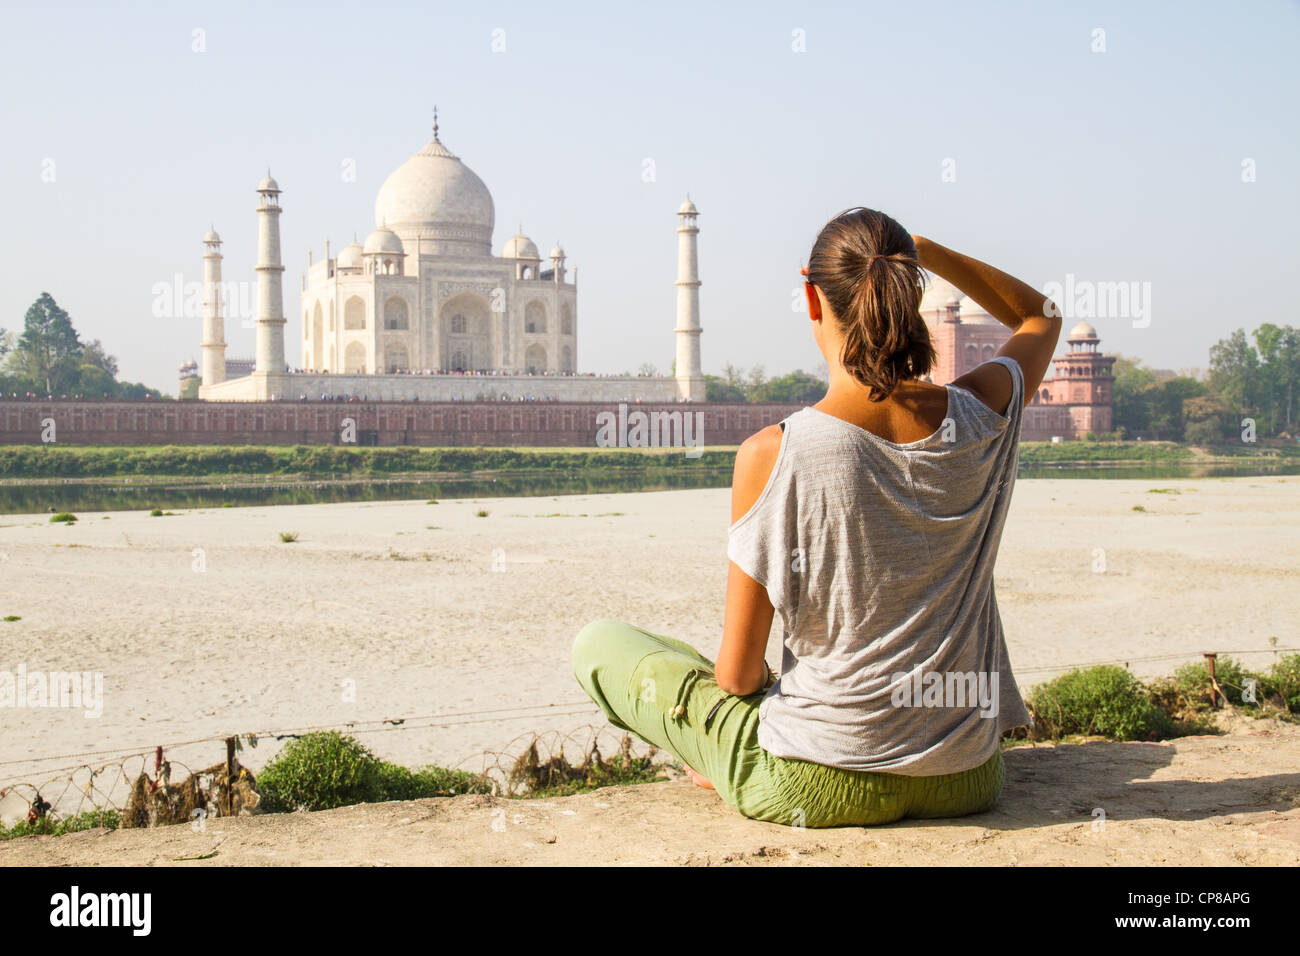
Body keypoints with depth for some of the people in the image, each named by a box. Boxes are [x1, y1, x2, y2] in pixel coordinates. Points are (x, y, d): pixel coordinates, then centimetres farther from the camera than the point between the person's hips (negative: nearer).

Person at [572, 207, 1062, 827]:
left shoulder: (771, 455, -20)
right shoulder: (980, 417, -10)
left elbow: (739, 673, -12)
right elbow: (1041, 316, 17)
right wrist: (924, 251, 9)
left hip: (820, 790, -4)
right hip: (966, 782, 5)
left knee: (597, 643, 15)